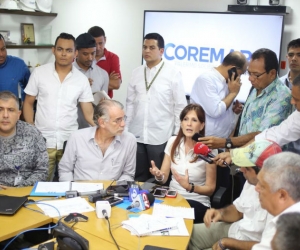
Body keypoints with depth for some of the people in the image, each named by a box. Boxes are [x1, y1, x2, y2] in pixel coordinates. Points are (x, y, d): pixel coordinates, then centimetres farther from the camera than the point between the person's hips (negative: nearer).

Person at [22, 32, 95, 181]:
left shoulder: (82, 79, 1)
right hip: (42, 141, 0)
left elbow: (88, 112, 1)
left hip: (70, 142, 1)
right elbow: (28, 103, 6)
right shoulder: (39, 72, 0)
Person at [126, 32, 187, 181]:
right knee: (138, 177, 14)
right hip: (136, 135, 4)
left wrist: (177, 134, -5)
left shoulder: (173, 73, -6)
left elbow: (180, 106, -4)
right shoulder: (136, 73, 6)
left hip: (160, 137, -4)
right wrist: (125, 129, 9)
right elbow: (130, 103, 10)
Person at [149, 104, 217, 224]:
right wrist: (159, 175, -21)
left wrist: (189, 187, -23)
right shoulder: (173, 142, 2)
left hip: (197, 202, -3)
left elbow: (210, 188, -5)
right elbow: (164, 177, 3)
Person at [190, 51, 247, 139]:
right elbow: (215, 111, -23)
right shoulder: (206, 79, -15)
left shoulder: (223, 81, 9)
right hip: (207, 140, -8)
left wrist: (233, 108, 2)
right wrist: (233, 93, -11)